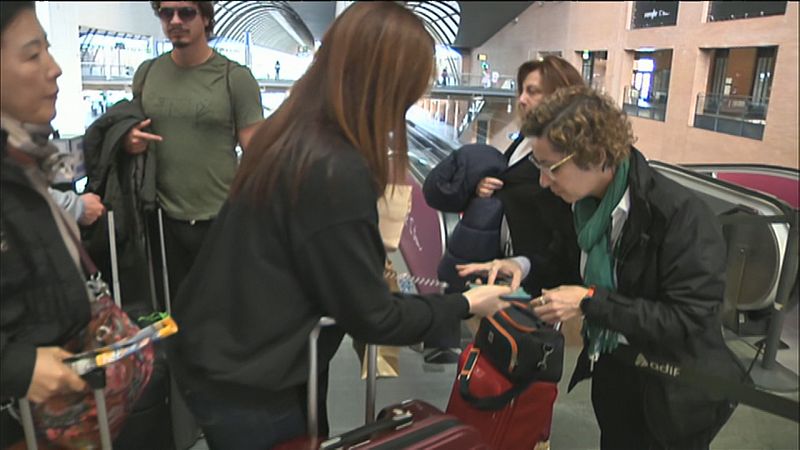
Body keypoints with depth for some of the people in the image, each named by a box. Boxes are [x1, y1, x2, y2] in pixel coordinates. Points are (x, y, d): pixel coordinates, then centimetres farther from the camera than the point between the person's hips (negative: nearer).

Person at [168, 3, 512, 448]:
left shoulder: (289, 135, -1)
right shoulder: (336, 172, -28)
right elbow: (372, 318, -19)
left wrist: (374, 265, 19)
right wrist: (465, 304, -7)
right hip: (251, 390, -8)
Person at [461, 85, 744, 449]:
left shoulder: (681, 215, -26)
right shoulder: (583, 202, -5)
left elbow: (689, 321, -26)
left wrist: (590, 302, -29)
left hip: (674, 394, -6)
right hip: (610, 373, 6)